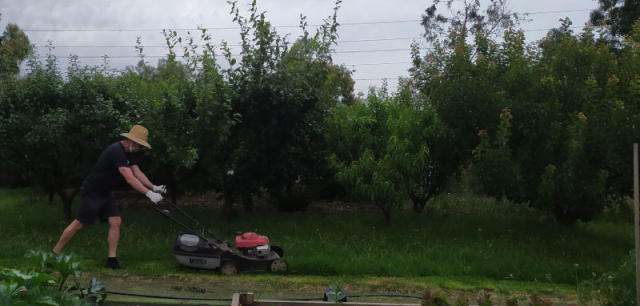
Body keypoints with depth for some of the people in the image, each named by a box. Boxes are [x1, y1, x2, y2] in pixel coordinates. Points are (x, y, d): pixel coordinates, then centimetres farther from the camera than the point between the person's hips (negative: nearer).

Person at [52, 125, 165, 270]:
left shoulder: (127, 153, 5)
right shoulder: (116, 151, -27)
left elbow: (137, 172, 8)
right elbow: (130, 178, -33)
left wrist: (154, 187, -4)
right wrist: (149, 194, -35)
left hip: (105, 193, 9)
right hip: (91, 192, -9)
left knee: (116, 222, -2)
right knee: (79, 224, -2)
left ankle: (111, 260, 2)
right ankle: (54, 255, 12)